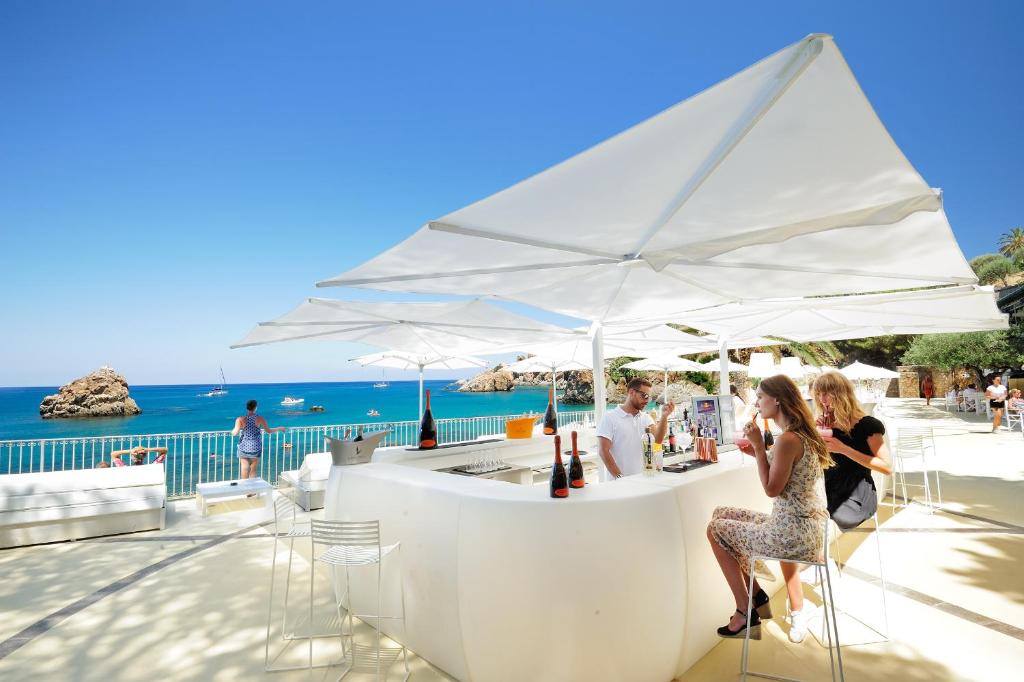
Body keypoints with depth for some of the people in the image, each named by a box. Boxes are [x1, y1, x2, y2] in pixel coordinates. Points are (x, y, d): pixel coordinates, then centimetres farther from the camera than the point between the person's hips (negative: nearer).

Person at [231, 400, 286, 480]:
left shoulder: (241, 419, -8)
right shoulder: (259, 419, -7)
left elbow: (235, 433, -14)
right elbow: (269, 431, -1)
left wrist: (233, 430, 10)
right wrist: (279, 428, 16)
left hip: (244, 448, 0)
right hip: (255, 449, 0)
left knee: (244, 470, 7)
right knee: (253, 472, 11)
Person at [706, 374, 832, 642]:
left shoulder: (788, 439, -23)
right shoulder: (803, 432, 7)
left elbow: (771, 489, -17)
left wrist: (759, 446, -16)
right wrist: (759, 453, 8)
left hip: (793, 534, -9)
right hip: (808, 529, 9)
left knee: (716, 529, 6)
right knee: (722, 514, 18)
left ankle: (745, 614, 16)